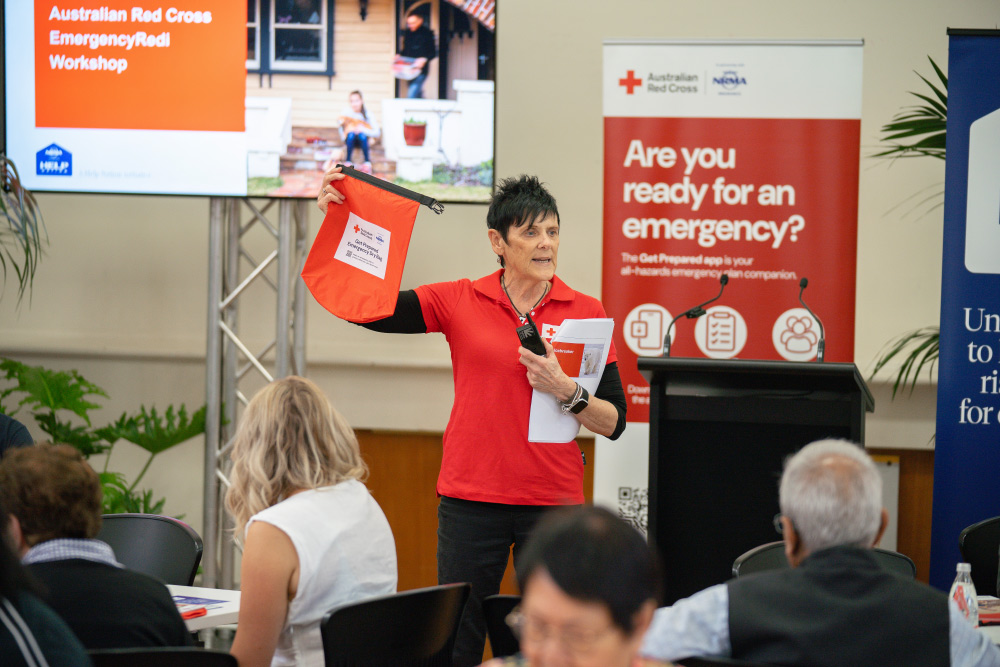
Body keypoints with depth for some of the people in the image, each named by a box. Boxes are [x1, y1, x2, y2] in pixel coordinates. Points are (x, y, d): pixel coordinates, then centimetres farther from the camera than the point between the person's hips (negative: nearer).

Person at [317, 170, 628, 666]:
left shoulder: (586, 312, 3)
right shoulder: (460, 301, 3)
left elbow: (614, 423, 2)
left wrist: (565, 391, -16)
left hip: (553, 501, 0)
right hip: (472, 499, 0)